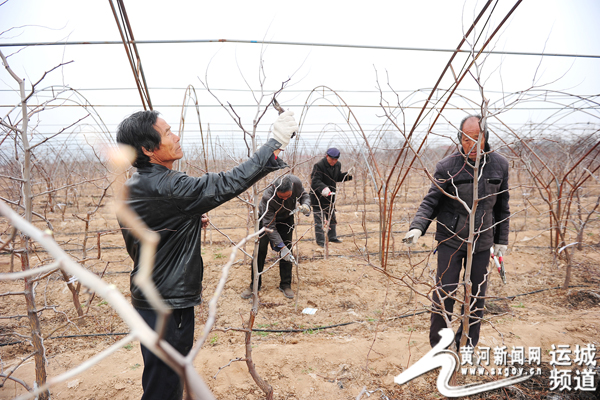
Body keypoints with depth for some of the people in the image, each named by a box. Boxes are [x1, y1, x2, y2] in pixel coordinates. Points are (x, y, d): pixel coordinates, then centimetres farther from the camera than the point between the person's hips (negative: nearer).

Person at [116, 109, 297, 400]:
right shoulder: (164, 187, -25)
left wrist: (188, 221, 5)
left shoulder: (132, 187, 7)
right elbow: (225, 186, -28)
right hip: (167, 306, -10)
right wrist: (275, 144, -23)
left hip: (149, 297, 10)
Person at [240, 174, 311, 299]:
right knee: (260, 249, -6)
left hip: (286, 219, 3)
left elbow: (304, 195, -8)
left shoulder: (296, 182, -31)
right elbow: (269, 225, -37)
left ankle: (285, 285, 13)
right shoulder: (267, 197, -41)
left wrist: (306, 206, -32)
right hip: (267, 218, -3)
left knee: (287, 251, -1)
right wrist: (281, 247, -41)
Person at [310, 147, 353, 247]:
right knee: (319, 219, -3)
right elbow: (315, 181, -28)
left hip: (330, 195, 8)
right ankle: (320, 240, 8)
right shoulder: (319, 166, -21)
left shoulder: (337, 165, 3)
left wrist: (348, 175, -1)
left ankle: (332, 237, 34)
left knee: (332, 217, 18)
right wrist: (323, 188, -46)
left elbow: (338, 177, 16)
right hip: (318, 197, -7)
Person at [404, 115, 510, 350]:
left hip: (482, 242, 4)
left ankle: (466, 347, 31)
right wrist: (417, 227, -26)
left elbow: (502, 206, 11)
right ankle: (439, 347, 18)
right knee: (444, 293, -2)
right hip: (450, 241, -3)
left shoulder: (499, 165, 2)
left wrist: (502, 239, 12)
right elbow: (431, 202, -8)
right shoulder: (447, 167, -10)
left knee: (477, 297, 12)